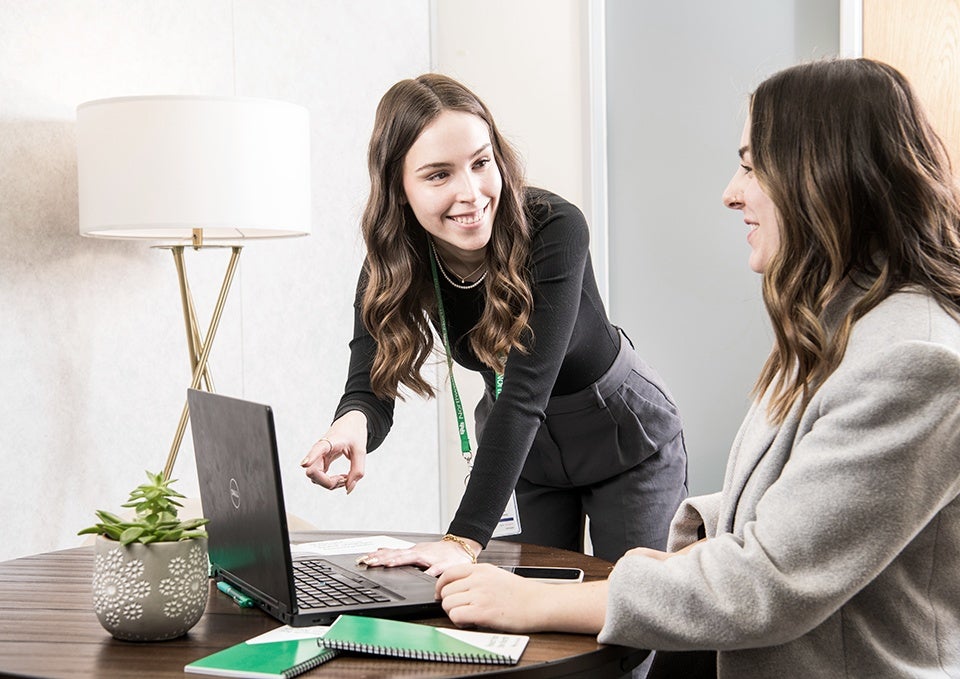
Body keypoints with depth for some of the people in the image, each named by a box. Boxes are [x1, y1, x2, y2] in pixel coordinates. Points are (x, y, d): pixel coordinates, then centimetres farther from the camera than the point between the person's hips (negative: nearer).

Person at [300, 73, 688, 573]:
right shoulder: (392, 261, -19)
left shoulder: (554, 229, -33)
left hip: (624, 438, -3)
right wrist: (353, 421, -50)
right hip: (517, 449, 3)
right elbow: (371, 386, -24)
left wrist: (465, 539, -46)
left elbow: (525, 390, -39)